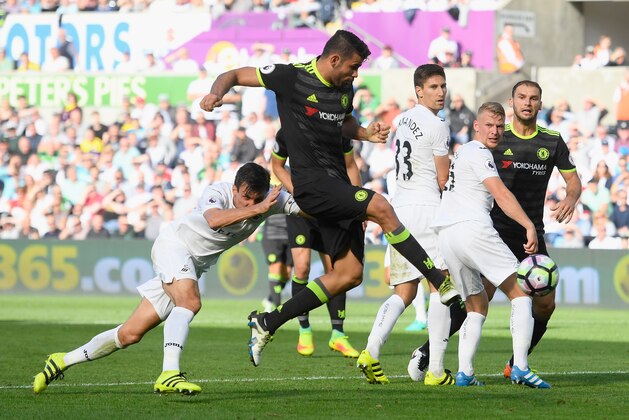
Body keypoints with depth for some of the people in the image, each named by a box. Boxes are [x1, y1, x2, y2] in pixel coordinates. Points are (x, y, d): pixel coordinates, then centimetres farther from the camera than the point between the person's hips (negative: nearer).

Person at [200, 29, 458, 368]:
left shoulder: (344, 89, 13)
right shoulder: (291, 77, -6)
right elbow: (234, 75, 0)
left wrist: (366, 133, 11)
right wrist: (217, 93, -22)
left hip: (337, 185, 8)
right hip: (312, 181, -8)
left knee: (349, 275, 3)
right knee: (380, 207, -25)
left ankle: (267, 324, 12)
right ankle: (442, 283, -20)